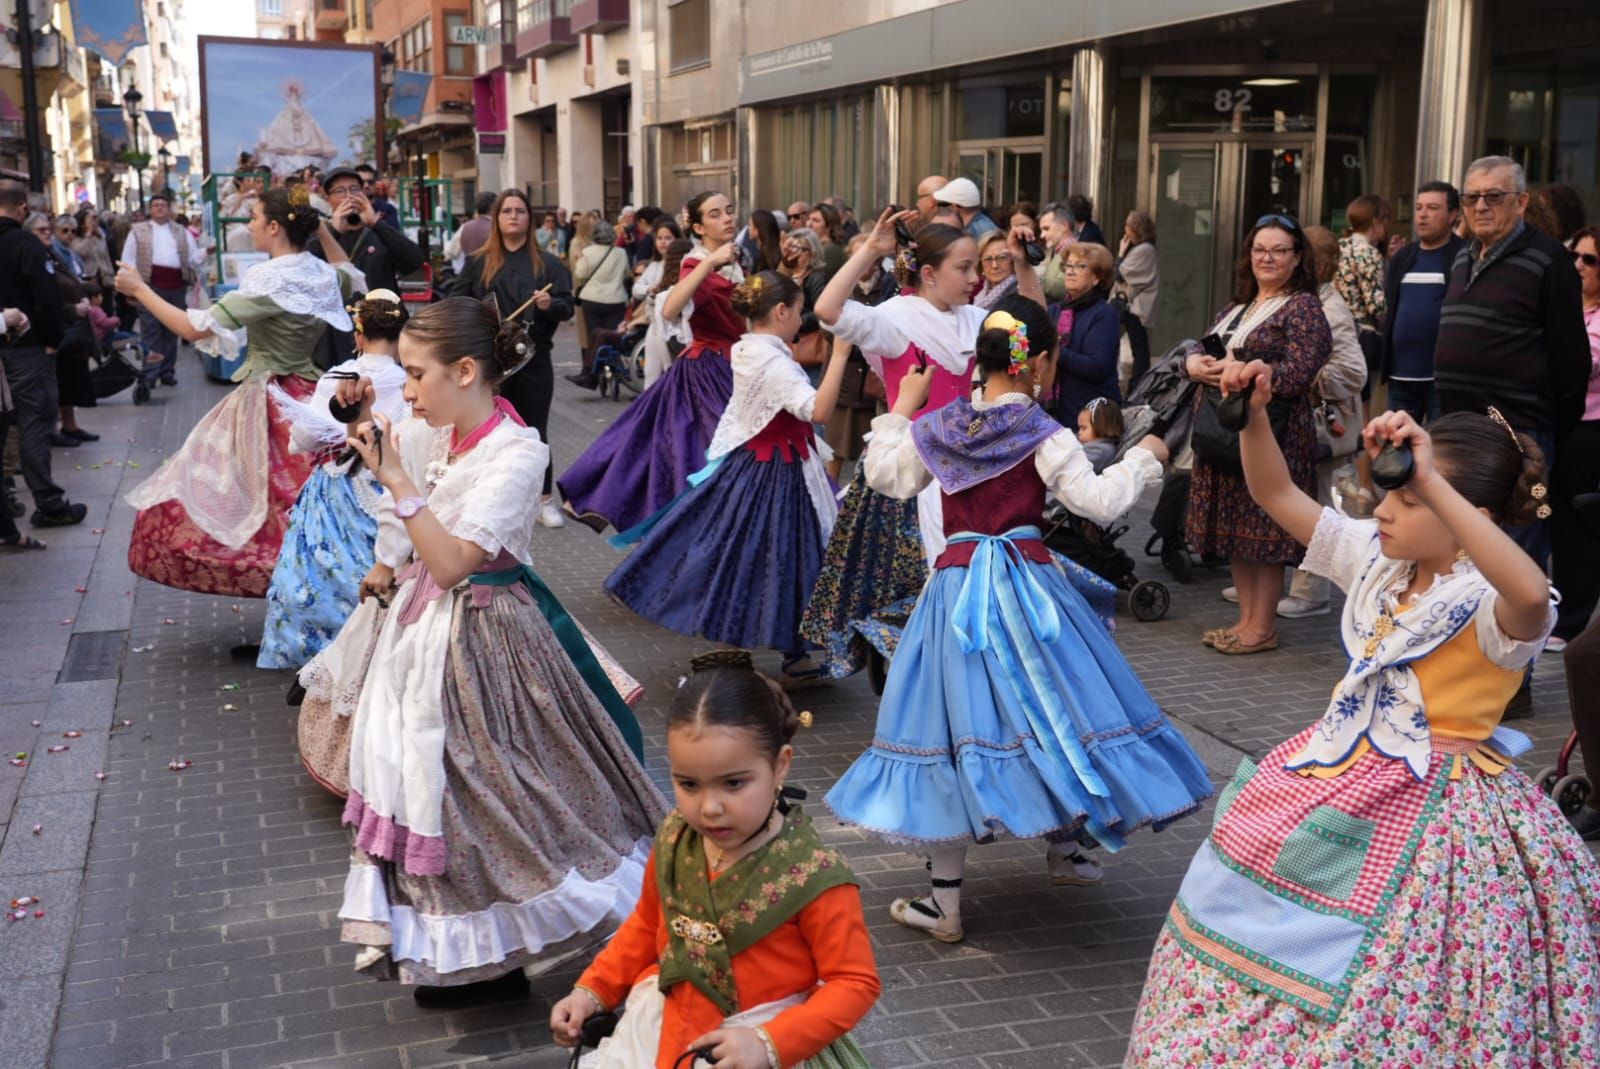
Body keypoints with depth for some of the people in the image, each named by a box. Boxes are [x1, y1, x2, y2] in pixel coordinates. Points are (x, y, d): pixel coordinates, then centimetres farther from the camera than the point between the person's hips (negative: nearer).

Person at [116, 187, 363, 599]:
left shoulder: (269, 280, -18)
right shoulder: (321, 273, 5)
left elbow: (196, 328, -18)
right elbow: (351, 277, 32)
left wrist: (140, 290, -7)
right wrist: (322, 228, 25)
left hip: (267, 405, -8)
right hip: (307, 393, 8)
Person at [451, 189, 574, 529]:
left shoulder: (547, 263, 4)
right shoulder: (478, 262, 6)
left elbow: (567, 306, -1)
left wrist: (550, 305, -22)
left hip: (533, 358, -1)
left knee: (534, 431, 4)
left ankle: (545, 501, 9)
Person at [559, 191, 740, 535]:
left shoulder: (733, 261, 10)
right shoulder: (698, 265, -16)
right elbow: (670, 310, -36)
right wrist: (710, 262, -38)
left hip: (733, 366, 8)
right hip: (709, 369, -8)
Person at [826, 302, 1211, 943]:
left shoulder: (936, 428, 2)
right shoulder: (1043, 435, -8)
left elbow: (885, 476, 14)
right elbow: (1098, 502, -12)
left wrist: (900, 412, 24)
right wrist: (1142, 458, 4)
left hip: (956, 583, 2)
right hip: (1027, 584, -2)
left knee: (955, 724, 3)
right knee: (1052, 707, 18)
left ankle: (945, 902, 5)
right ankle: (1064, 849, 35)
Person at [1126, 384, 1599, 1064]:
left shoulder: (1488, 603, -20)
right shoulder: (1377, 558, 2)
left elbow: (1531, 594, -45)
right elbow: (1278, 495, 5)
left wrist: (1433, 484, -48)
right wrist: (1255, 416, -12)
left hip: (1428, 810, -7)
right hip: (1341, 775, 8)